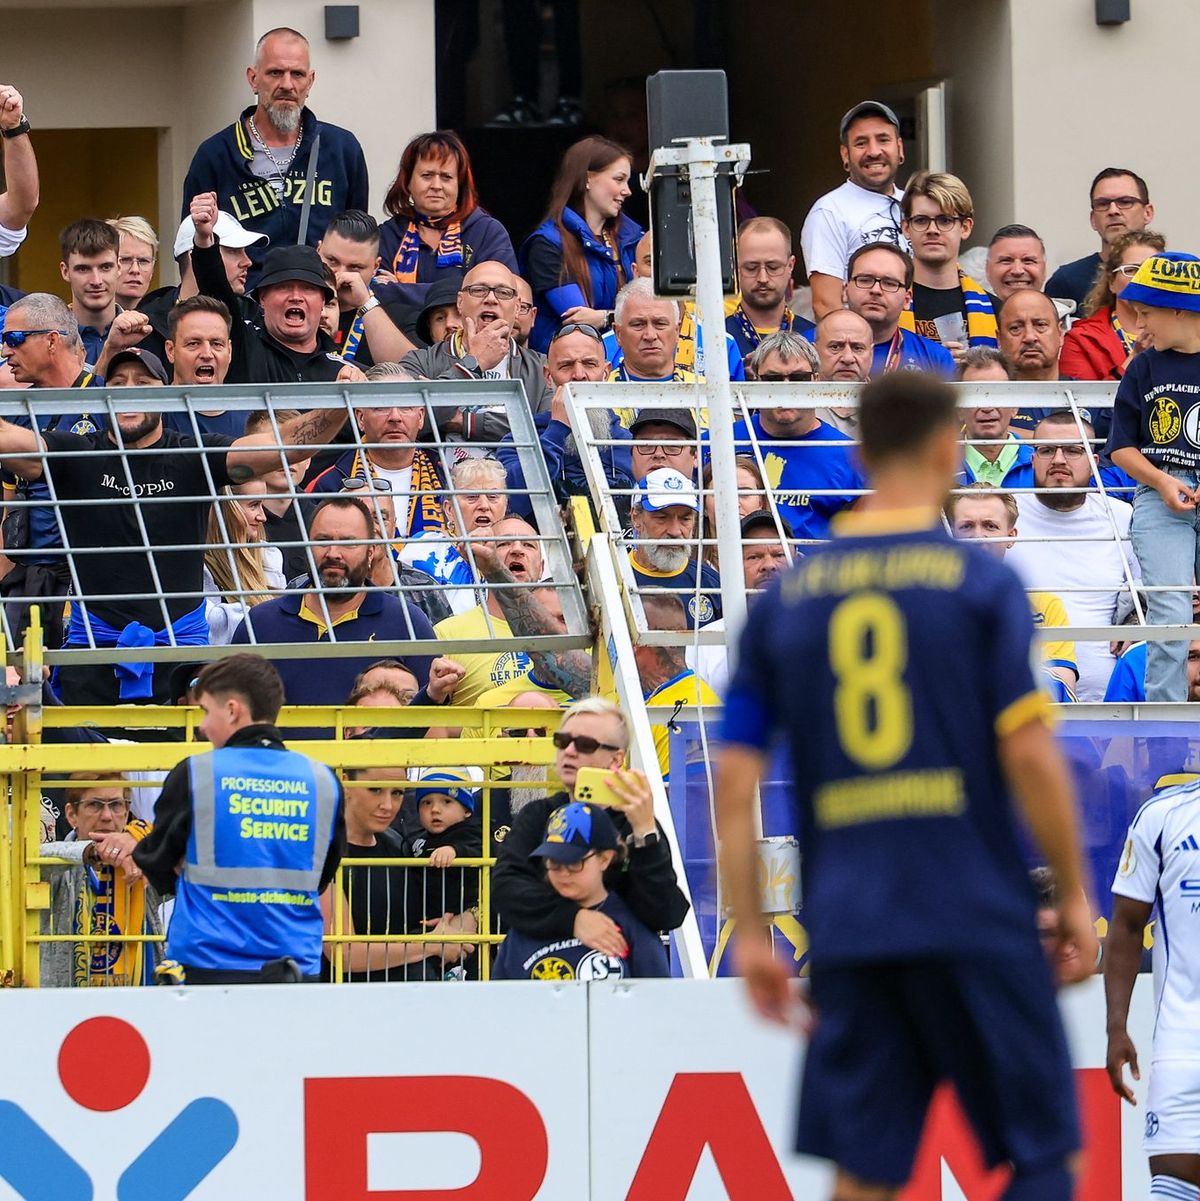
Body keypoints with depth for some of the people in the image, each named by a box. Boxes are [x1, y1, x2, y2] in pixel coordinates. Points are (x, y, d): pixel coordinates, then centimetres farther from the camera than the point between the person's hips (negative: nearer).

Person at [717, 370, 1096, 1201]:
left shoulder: (786, 599, 8)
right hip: (979, 924, -4)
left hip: (847, 930, 4)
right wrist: (1076, 896, 1)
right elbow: (1029, 757, -9)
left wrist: (750, 936, 12)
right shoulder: (980, 582, -2)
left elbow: (736, 785, 6)